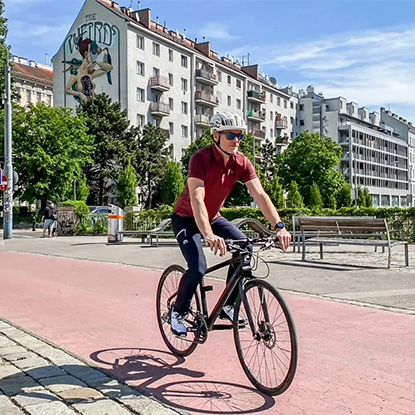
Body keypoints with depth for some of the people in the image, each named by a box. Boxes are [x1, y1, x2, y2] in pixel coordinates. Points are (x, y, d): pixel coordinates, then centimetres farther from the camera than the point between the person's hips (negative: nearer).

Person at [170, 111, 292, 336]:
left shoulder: (242, 163, -11)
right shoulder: (201, 159, -28)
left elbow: (260, 194, -19)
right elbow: (197, 199, -39)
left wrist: (279, 226, -33)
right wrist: (209, 235, -54)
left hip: (213, 217, 6)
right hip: (187, 219, -5)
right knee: (198, 268, -23)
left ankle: (227, 306, 1)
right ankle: (178, 312, 4)